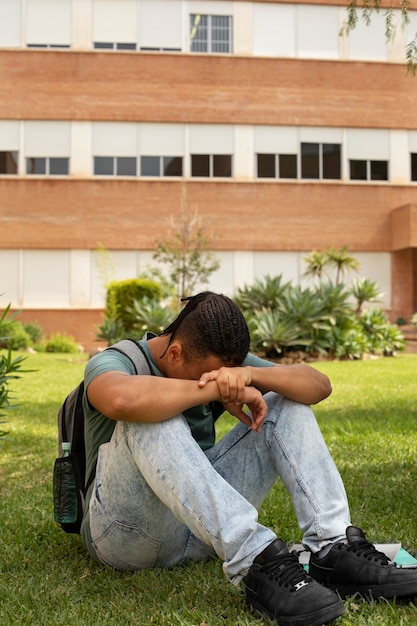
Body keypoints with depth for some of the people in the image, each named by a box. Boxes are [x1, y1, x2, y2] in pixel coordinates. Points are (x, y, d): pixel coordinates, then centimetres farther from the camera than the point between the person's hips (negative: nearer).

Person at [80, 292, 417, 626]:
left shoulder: (222, 361, 4)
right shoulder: (116, 361, -12)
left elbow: (320, 385, -6)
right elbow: (122, 400, -40)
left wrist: (251, 374, -25)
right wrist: (215, 390, -30)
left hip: (202, 528, 5)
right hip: (129, 533, -5)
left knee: (286, 404, -4)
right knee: (151, 418, -34)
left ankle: (334, 548, -19)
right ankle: (257, 563, -39)